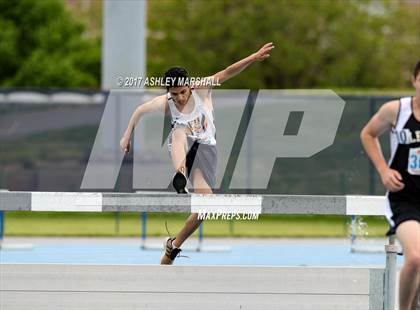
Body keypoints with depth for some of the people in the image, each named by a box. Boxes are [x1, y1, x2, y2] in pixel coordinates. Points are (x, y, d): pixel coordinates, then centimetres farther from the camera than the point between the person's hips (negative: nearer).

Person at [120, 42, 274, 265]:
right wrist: (127, 136, 20)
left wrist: (254, 57, -25)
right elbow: (140, 111, 13)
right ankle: (180, 178, -63)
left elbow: (226, 73, -15)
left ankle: (174, 246, 2)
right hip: (182, 147, 0)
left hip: (205, 148, 0)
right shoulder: (164, 103, -4)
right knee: (180, 131, -36)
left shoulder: (201, 90, -7)